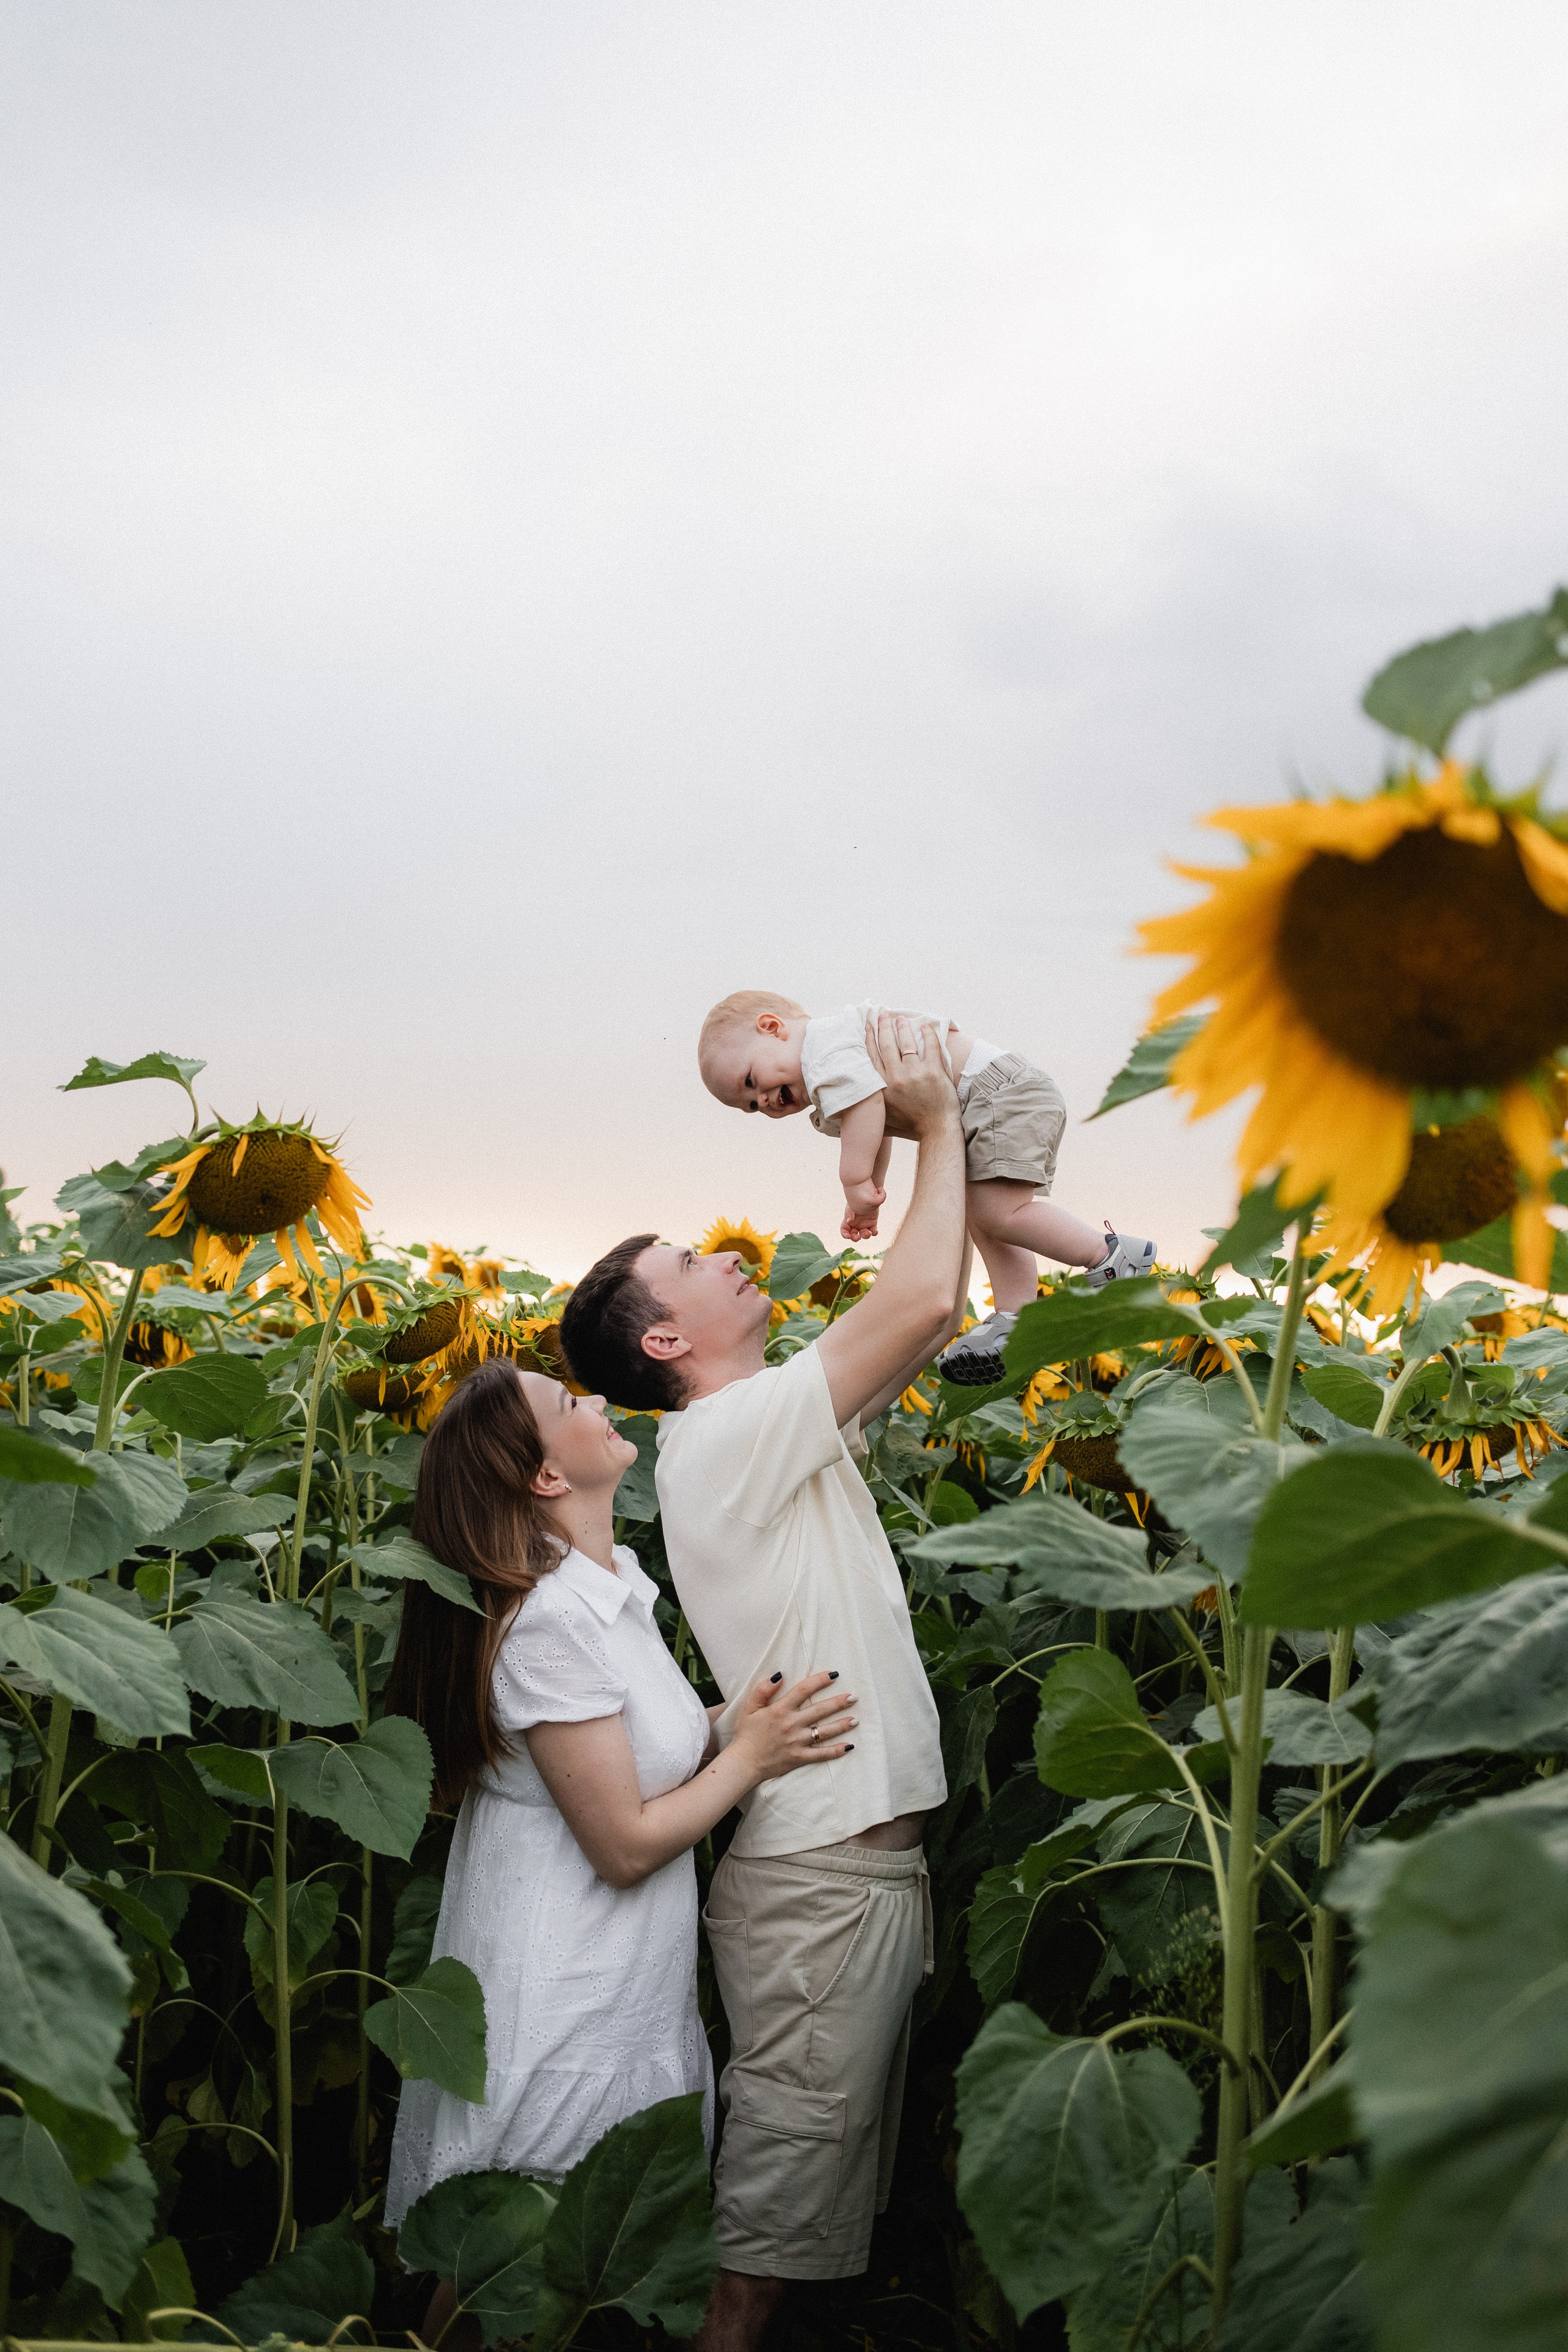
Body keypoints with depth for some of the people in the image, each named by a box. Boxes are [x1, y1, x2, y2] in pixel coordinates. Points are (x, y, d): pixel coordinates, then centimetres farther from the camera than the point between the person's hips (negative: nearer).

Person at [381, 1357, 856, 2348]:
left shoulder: (614, 1586, 5)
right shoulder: (550, 1620, -25)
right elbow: (625, 1844, -22)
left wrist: (733, 1725, -4)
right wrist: (751, 1756, -13)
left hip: (632, 2001, 9)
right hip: (560, 2030, -9)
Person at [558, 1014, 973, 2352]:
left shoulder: (787, 1428, 12)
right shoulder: (727, 1435, -15)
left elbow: (933, 1316, 15)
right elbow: (919, 1302, -21)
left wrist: (934, 1135, 9)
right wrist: (939, 1123, -7)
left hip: (873, 1855, 9)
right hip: (820, 1874, -9)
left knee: (838, 2162, 18)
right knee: (783, 2184, 0)